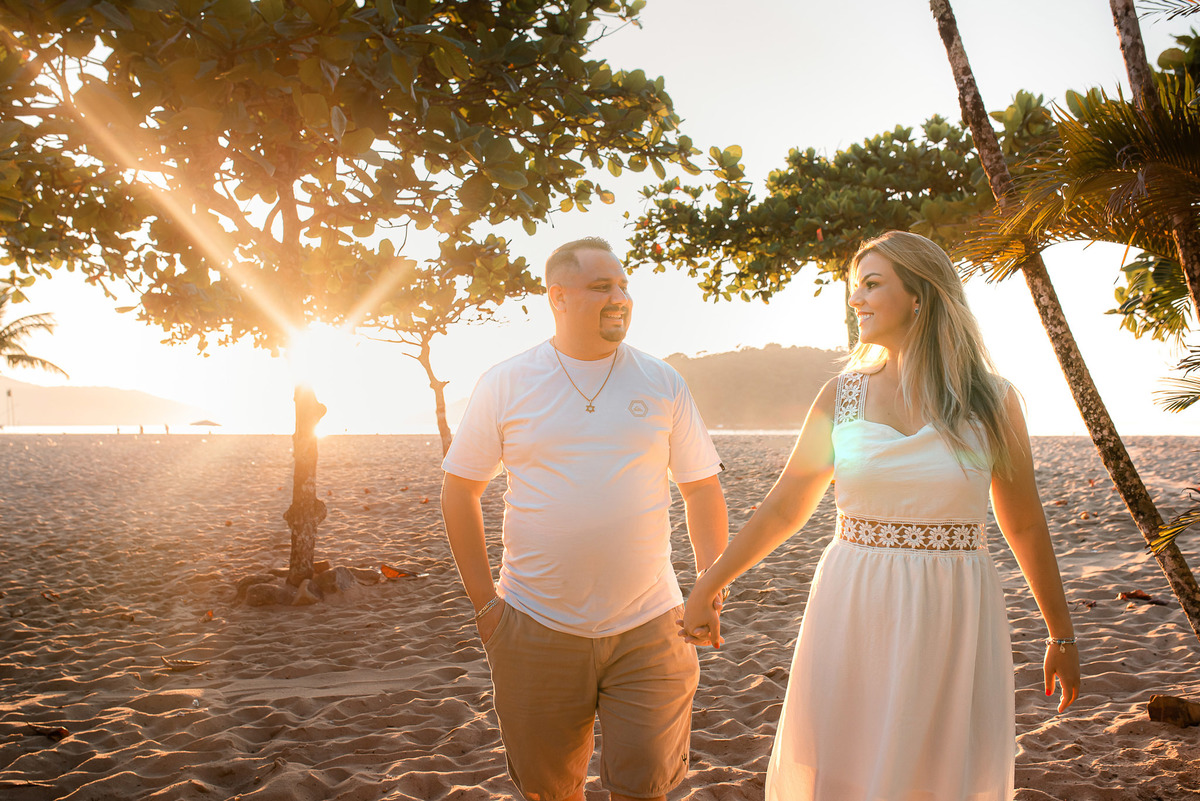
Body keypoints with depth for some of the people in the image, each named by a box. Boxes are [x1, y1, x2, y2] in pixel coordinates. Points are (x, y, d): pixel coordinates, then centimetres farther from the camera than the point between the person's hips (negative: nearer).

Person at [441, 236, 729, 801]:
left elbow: (702, 489, 8)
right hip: (536, 624, 0)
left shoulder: (662, 383, 3)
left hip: (648, 627, 0)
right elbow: (459, 490, 4)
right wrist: (483, 600, 1)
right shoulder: (504, 384, -1)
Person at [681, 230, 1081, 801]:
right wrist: (704, 591, 12)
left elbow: (1024, 524, 9)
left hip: (952, 626, -1)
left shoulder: (992, 400, 0)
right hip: (854, 623, 1)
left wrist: (1062, 634, 15)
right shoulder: (840, 396, 3)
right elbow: (781, 509, 9)